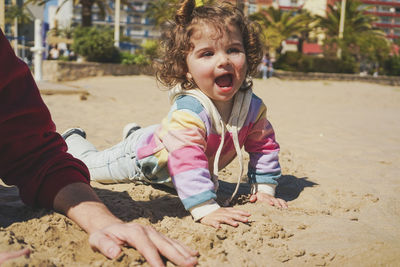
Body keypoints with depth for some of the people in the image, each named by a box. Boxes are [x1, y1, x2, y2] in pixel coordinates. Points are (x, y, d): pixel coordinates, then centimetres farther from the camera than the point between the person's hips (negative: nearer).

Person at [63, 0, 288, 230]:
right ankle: (74, 140, 46)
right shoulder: (188, 111, -47)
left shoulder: (253, 106, -25)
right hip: (143, 156, -6)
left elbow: (264, 145, -12)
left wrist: (264, 189, -15)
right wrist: (205, 209, -59)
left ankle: (134, 134, 56)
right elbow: (186, 162, -54)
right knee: (90, 164, 13)